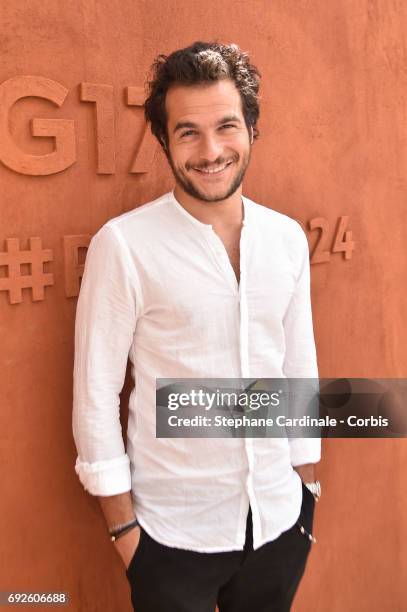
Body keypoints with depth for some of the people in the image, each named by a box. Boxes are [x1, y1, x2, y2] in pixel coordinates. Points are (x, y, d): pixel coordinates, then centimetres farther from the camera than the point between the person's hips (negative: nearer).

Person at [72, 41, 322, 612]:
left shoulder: (287, 238, -3)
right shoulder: (124, 244, -16)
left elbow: (300, 370, 5)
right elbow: (95, 394, -11)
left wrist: (307, 489, 9)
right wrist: (123, 524, -6)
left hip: (280, 521, 4)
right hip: (174, 535, -3)